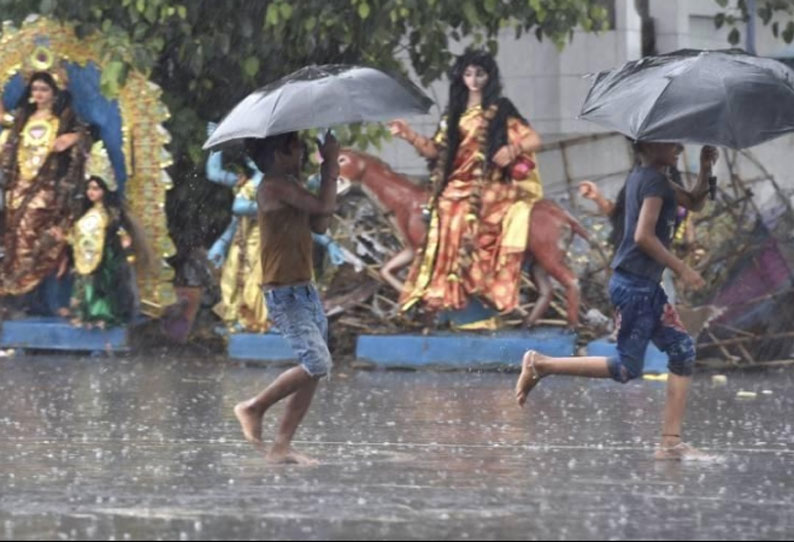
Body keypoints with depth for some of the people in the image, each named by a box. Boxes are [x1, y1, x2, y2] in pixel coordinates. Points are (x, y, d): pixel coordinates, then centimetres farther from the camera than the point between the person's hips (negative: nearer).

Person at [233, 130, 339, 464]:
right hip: (284, 292, -10)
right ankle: (254, 408, -3)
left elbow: (319, 224, 16)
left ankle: (281, 447, 7)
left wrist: (329, 173, 10)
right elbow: (323, 207, -19)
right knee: (316, 364, -19)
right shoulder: (275, 187, -14)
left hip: (304, 291, 10)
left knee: (314, 370, 5)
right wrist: (331, 164, -8)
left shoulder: (289, 187, 17)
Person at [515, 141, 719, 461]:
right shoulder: (654, 181, -13)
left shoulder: (643, 177, 16)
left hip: (646, 286, 10)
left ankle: (671, 443, 4)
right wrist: (681, 269, -15)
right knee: (626, 369, -6)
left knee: (683, 352, 6)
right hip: (635, 284, -10)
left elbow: (695, 203, 27)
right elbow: (643, 236, -22)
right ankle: (541, 364, 2)